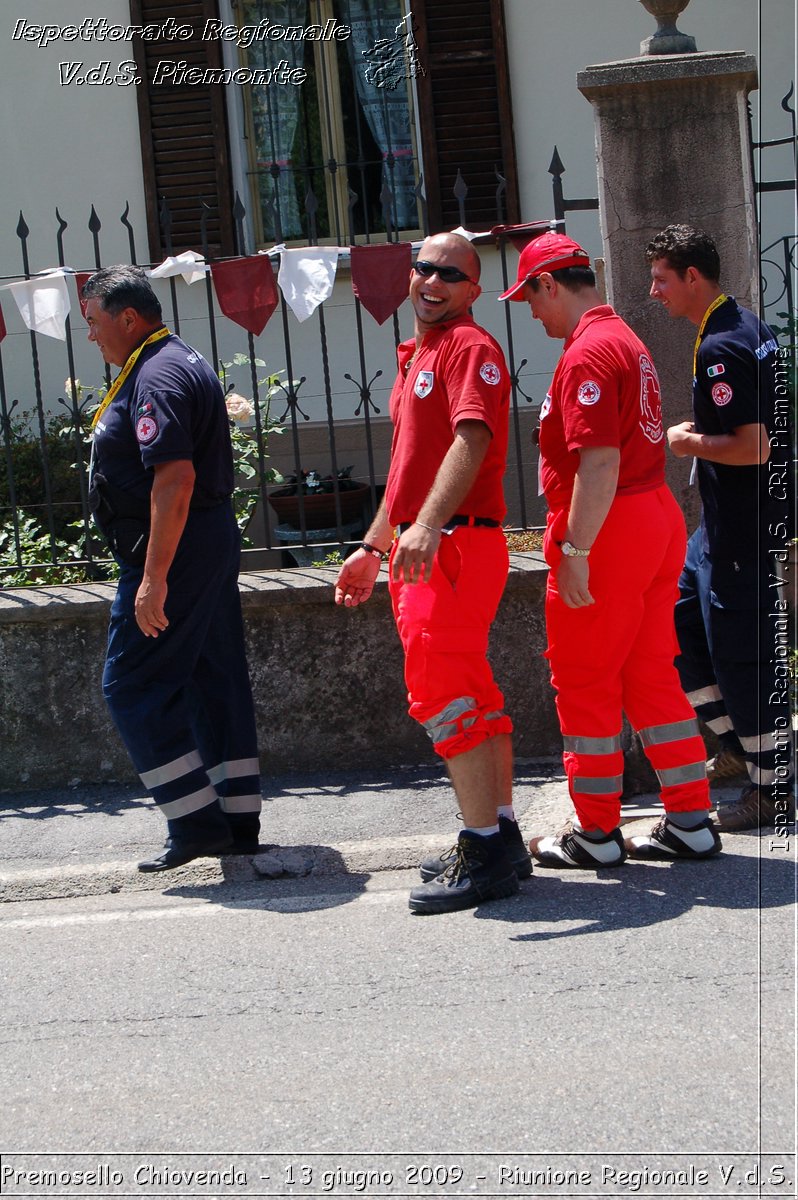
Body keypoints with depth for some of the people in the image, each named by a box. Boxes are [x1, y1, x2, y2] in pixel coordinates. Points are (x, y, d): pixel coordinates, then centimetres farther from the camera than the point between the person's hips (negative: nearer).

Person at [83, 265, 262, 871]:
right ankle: (238, 821, 17)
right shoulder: (185, 361, 16)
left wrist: (154, 578, -27)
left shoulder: (157, 378, -17)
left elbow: (175, 479, -26)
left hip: (172, 549, -10)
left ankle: (197, 823, -3)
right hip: (213, 543, 10)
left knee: (132, 685, -4)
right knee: (214, 680, 12)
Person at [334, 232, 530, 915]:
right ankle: (502, 841, 20)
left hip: (454, 544, -10)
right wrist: (373, 548, 30)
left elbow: (471, 440, -25)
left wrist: (427, 526, -37)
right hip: (420, 551, 10)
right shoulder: (417, 356, 23)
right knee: (474, 698, 13)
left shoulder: (468, 348, -8)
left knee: (444, 695, -13)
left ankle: (485, 854, -11)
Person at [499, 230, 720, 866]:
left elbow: (600, 462, -25)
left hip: (607, 529, -10)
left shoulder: (587, 353, -16)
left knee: (584, 683, 1)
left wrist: (575, 550, -24)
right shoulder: (626, 340, 16)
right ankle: (691, 822, 15)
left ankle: (596, 833, 8)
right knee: (653, 676, 13)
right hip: (658, 515, 10)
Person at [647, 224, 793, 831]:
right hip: (729, 522, 11)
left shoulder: (720, 349, -21)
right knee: (679, 618, 18)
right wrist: (700, 433, 12)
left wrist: (689, 443, -12)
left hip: (741, 526, -11)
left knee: (741, 654, -2)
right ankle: (736, 735, 23)